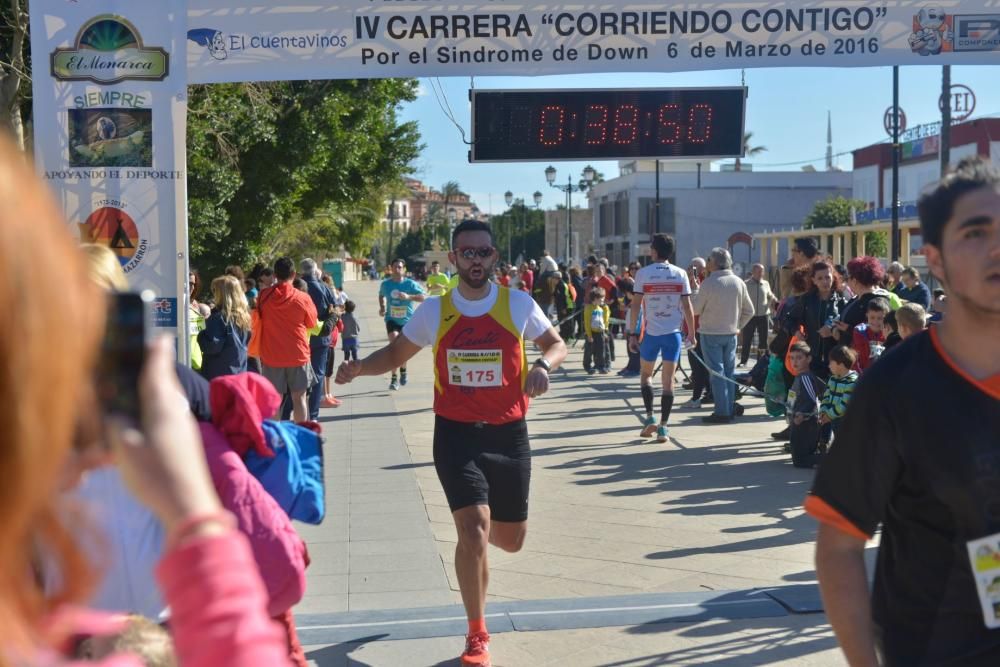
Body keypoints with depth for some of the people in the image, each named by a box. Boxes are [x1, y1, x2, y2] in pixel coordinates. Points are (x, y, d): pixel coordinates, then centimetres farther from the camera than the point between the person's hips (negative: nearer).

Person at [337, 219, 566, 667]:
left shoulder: (518, 304, -3)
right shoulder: (434, 310, -2)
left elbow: (556, 344, 8)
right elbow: (396, 353, 10)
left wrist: (543, 365, -15)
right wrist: (358, 367, -10)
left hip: (508, 433, 1)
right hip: (456, 433, -1)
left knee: (512, 540, 10)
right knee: (473, 529, -16)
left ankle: (480, 536, 51)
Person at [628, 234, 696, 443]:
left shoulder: (643, 273, -4)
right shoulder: (680, 274, 2)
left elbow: (635, 305, -5)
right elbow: (687, 306, 2)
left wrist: (633, 334, 1)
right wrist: (691, 333, 11)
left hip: (651, 332, -1)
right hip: (673, 332, 1)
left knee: (645, 374, 18)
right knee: (668, 381, 5)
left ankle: (650, 418, 5)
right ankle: (663, 427, 3)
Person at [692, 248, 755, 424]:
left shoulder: (709, 283, -16)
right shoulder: (738, 282, 1)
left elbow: (695, 309, -7)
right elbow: (749, 311, 5)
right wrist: (737, 325, 13)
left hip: (711, 333, -5)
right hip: (731, 334, 5)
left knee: (717, 372, -2)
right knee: (730, 372, 13)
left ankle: (722, 412, -4)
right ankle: (730, 409, 17)